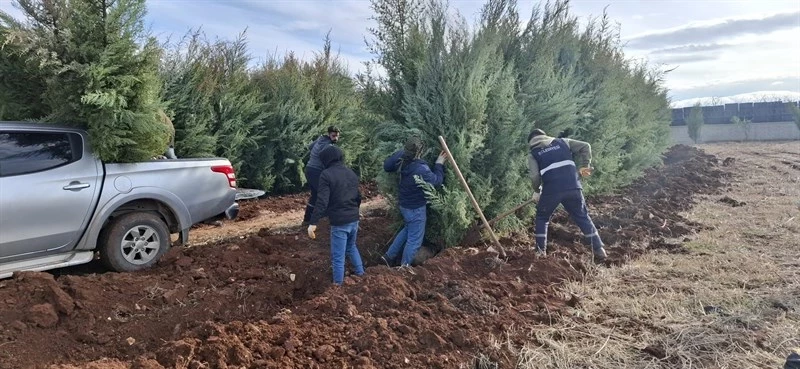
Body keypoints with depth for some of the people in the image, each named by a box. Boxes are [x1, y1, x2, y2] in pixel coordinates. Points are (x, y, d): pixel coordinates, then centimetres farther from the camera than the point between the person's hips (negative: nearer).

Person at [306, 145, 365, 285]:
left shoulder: (327, 174, -13)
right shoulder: (352, 173, 9)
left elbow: (322, 201, -20)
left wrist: (313, 222, -20)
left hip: (339, 222, -7)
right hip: (354, 219, 7)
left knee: (338, 257, 3)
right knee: (351, 247, 29)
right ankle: (360, 273, 36)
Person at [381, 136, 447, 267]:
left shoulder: (402, 161, -8)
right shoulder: (421, 169, -30)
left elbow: (387, 165, 9)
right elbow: (437, 180, -17)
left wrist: (403, 151, 6)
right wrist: (439, 164, -4)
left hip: (405, 204, 8)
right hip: (416, 208, -8)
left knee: (408, 230, 28)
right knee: (414, 239, 8)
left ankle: (389, 256, 32)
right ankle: (404, 266, 21)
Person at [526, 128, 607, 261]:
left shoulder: (533, 154, 12)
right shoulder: (562, 142, 21)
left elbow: (535, 176, -2)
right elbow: (585, 146, 15)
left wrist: (536, 191, 15)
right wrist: (584, 166, 18)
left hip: (551, 190, -2)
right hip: (573, 186, 2)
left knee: (542, 218, 20)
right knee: (582, 217, 16)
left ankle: (540, 251, 16)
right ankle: (599, 249, 13)